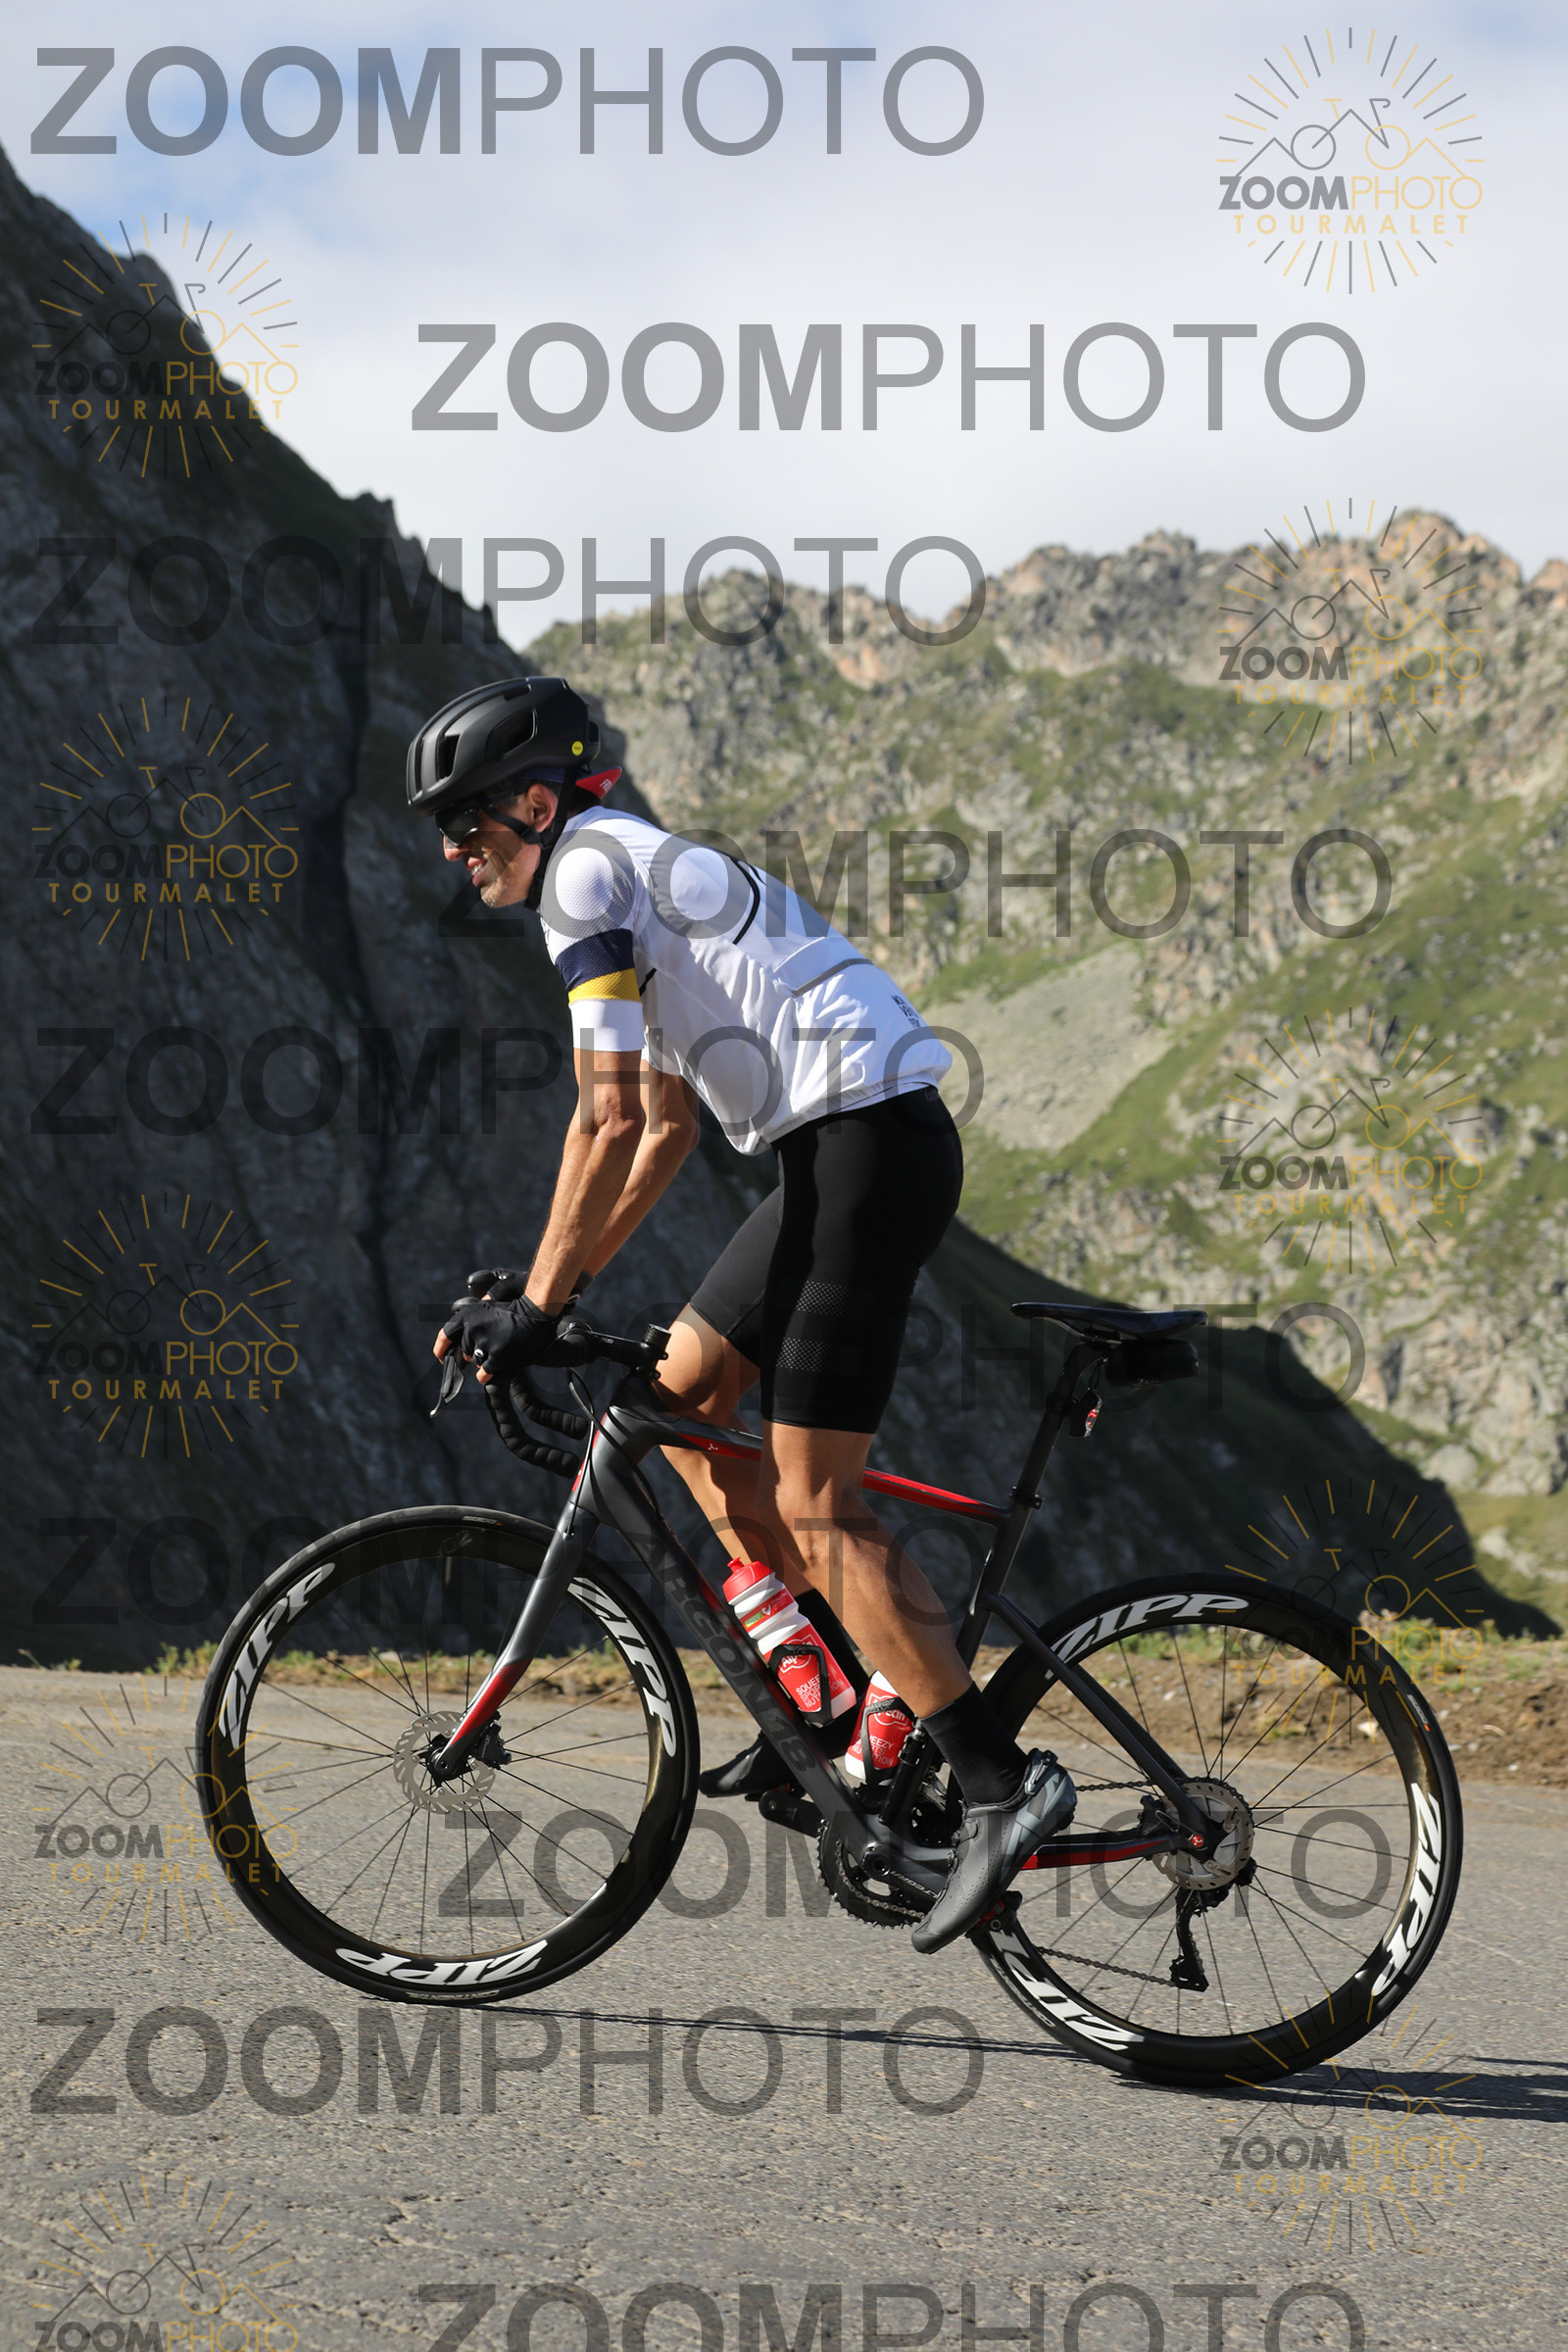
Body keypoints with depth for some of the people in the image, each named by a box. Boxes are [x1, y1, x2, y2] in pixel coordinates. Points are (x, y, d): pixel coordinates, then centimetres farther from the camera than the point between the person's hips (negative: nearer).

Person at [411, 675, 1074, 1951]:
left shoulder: (590, 869, -6)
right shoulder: (643, 873, 24)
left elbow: (608, 1117, -13)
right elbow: (667, 1129, 27)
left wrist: (535, 1305, -8)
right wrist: (561, 1286, 23)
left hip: (867, 1146, -10)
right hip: (851, 1148, 10)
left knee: (814, 1501, -9)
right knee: (676, 1394, 16)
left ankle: (1001, 1783, -11)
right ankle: (842, 1685, 17)